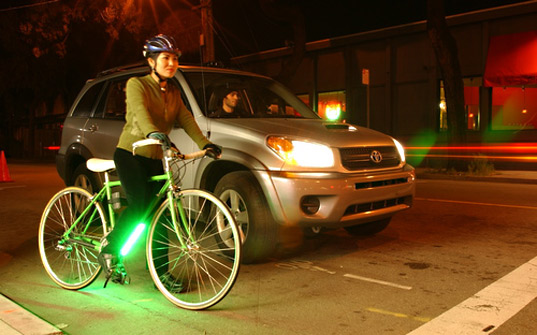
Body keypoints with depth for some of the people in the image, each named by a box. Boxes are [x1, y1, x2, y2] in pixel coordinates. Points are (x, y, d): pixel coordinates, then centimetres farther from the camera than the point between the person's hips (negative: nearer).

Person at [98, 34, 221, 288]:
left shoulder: (173, 93, 14)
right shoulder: (137, 84, -5)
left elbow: (186, 119, 0)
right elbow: (140, 110, -26)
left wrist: (205, 144, -18)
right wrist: (154, 134, -47)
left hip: (156, 159, 6)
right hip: (130, 153, -5)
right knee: (138, 206, -21)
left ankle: (161, 272, 10)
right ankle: (109, 252, 2)